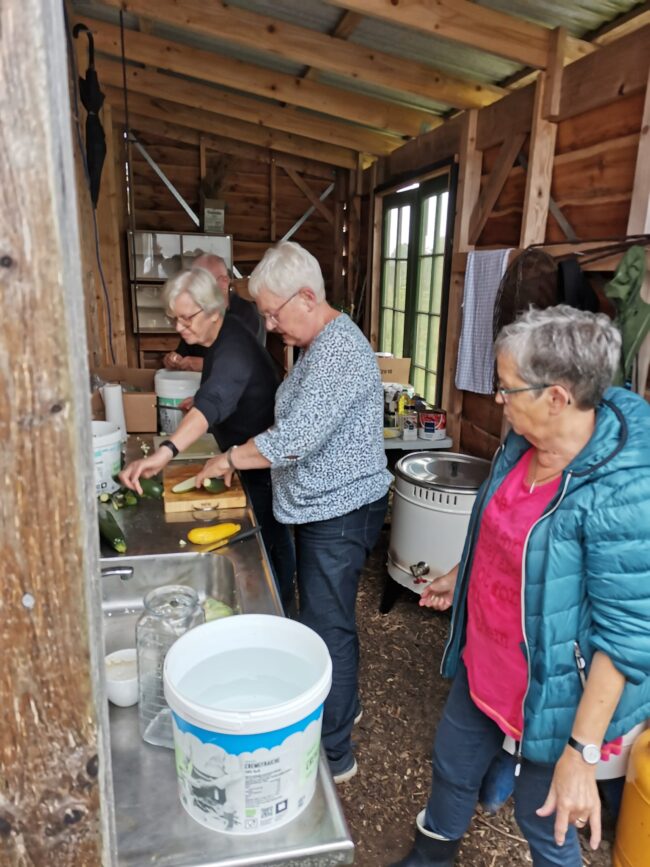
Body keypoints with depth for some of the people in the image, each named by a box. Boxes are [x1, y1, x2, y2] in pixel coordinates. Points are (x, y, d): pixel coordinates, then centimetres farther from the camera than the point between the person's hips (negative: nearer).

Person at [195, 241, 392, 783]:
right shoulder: (321, 344, 11)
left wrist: (230, 459, -14)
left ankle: (335, 755, 19)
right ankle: (344, 705, 43)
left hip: (340, 514, -10)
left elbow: (295, 438, -29)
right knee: (330, 620, 22)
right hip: (324, 509, 10)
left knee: (328, 629, 1)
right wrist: (242, 457, 8)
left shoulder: (339, 350, -23)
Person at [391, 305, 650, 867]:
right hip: (482, 665, 7)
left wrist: (582, 753, -22)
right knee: (452, 766, 28)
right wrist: (462, 575, 21)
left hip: (548, 693, -7)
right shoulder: (524, 442, -7)